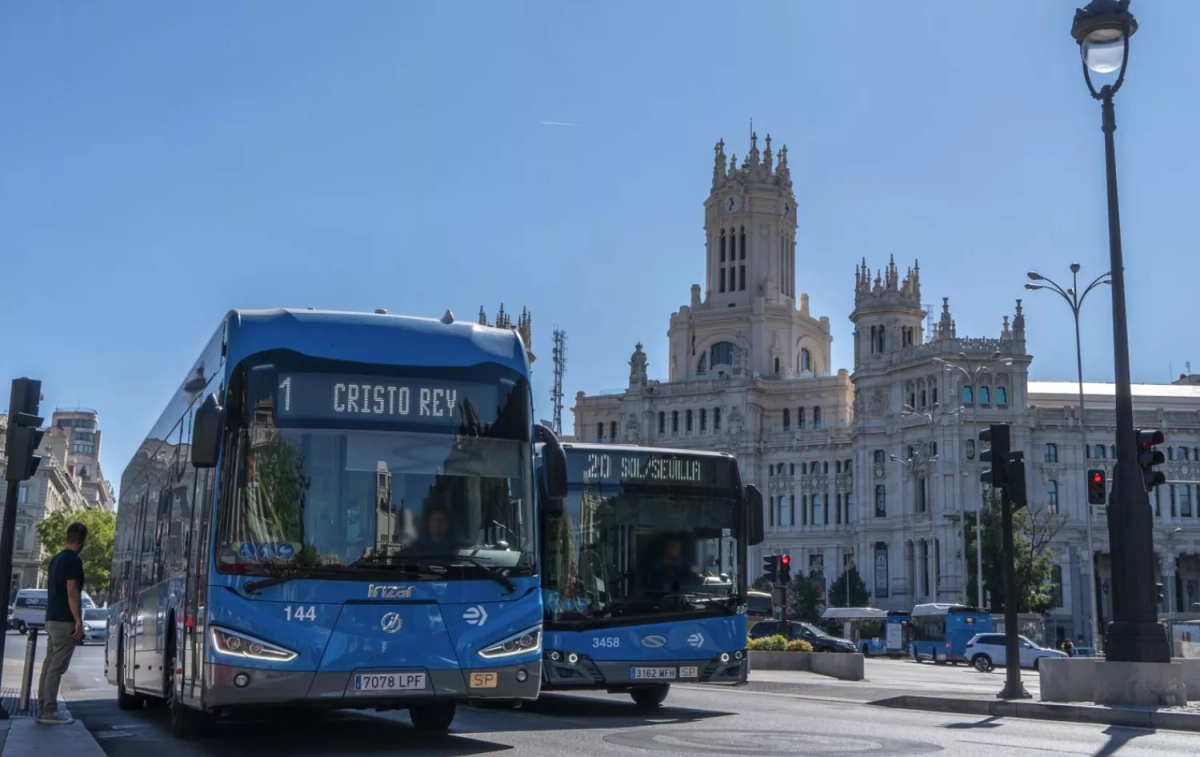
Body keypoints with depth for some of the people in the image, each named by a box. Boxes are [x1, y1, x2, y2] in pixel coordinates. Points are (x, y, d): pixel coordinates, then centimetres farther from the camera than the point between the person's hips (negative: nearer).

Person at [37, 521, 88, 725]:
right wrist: (79, 622, -20)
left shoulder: (56, 559, 15)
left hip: (52, 619, 9)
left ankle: (43, 708, 12)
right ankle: (49, 711, -8)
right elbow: (72, 593, -19)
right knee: (57, 667, -8)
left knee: (49, 664, 10)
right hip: (64, 621, -9)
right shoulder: (73, 561, -13)